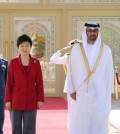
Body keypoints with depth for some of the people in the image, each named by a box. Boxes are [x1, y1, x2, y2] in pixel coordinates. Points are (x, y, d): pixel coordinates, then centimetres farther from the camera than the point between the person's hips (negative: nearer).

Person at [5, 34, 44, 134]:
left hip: (31, 101, 0)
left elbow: (39, 82, 3)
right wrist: (8, 100, -4)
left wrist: (40, 99, -2)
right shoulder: (13, 62, 0)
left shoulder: (36, 63, 2)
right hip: (16, 100, 0)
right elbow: (9, 82, 1)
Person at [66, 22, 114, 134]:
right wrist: (72, 90, 1)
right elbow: (72, 70, 3)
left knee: (99, 123, 4)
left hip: (100, 94, 1)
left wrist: (109, 93, 2)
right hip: (82, 93, 0)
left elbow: (109, 72, 3)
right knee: (79, 125, -2)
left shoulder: (106, 50, 1)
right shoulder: (76, 49, 0)